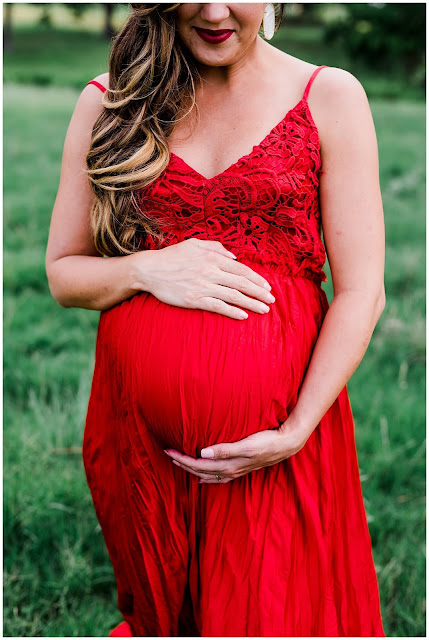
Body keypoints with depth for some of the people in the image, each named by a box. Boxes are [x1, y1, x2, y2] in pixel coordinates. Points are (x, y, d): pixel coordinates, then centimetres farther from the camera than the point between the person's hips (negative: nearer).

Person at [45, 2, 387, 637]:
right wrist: (147, 270, -14)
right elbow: (62, 273, 6)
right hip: (140, 428, 2)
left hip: (279, 424, -1)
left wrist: (295, 433, -15)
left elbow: (361, 292, -5)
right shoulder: (107, 102, 3)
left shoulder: (331, 96, -2)